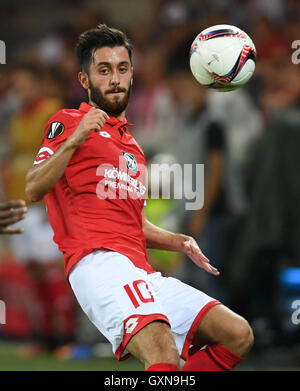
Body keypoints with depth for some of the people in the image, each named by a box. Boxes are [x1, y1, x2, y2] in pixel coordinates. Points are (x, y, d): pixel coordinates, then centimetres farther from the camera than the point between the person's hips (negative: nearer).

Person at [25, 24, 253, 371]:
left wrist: (179, 242, 18)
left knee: (237, 335, -5)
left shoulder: (132, 146, 31)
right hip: (98, 262, -8)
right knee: (164, 356, -34)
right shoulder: (68, 122, 8)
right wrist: (73, 140, -18)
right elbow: (33, 190, -6)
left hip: (141, 273, 8)